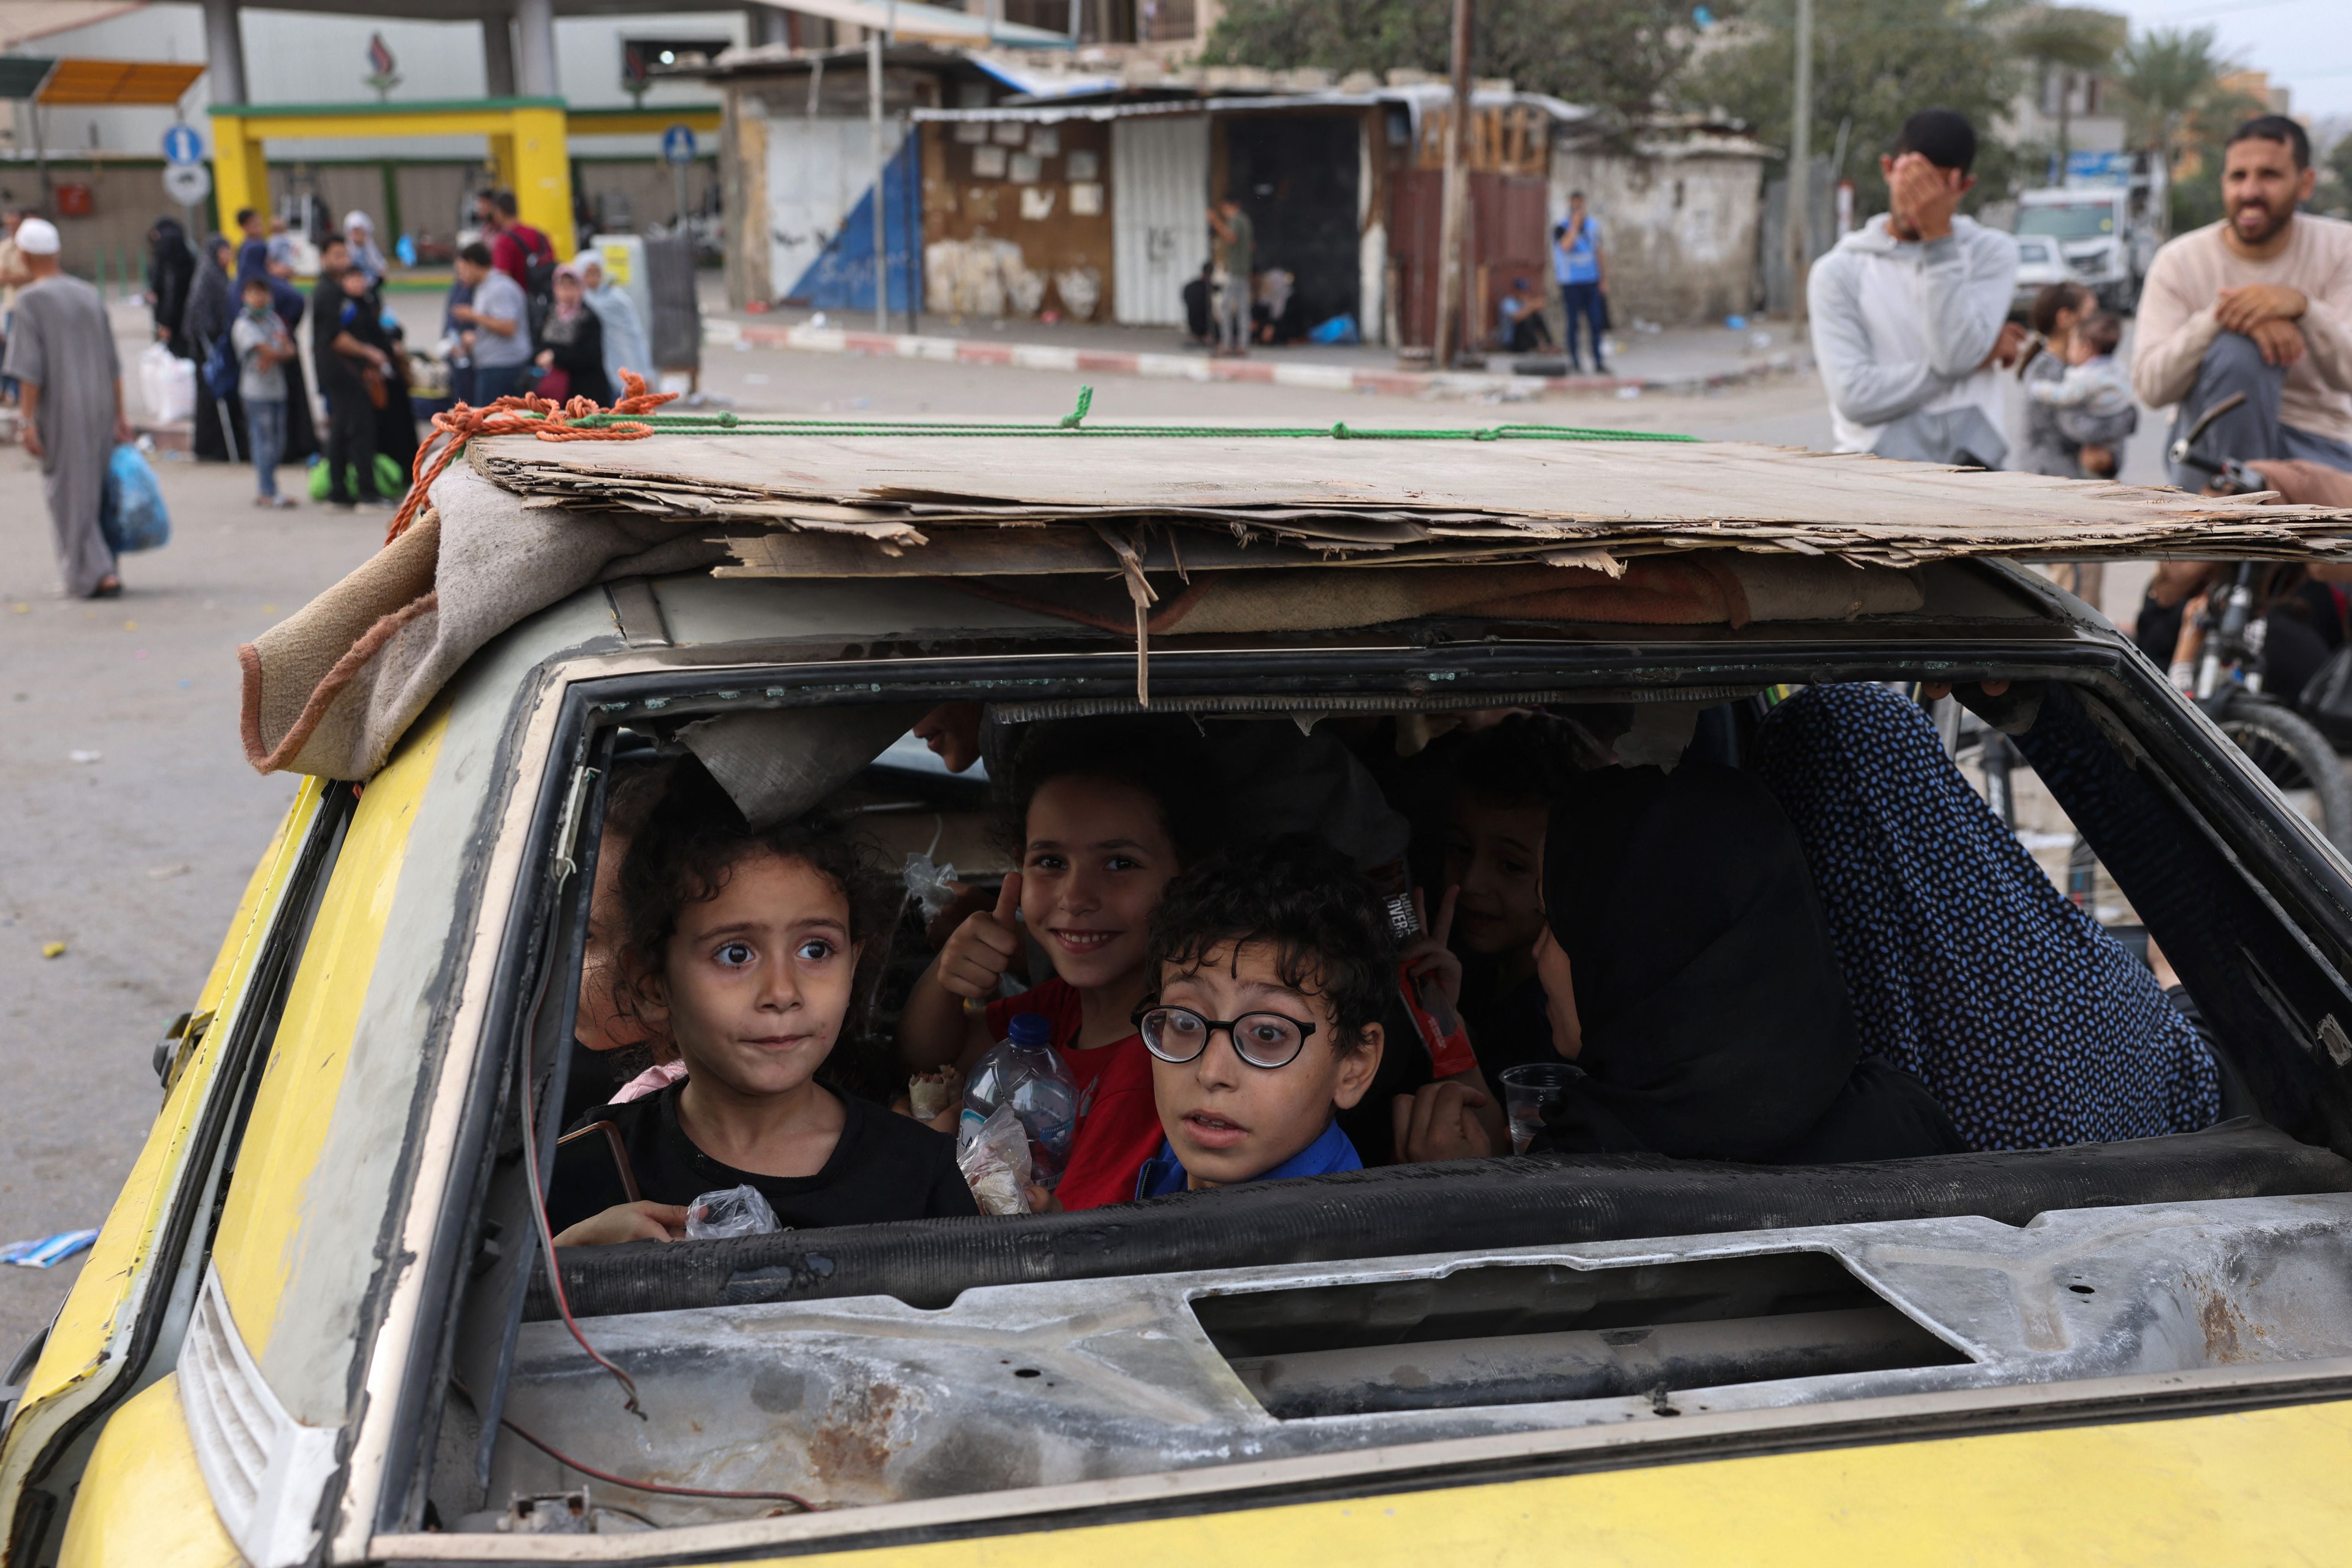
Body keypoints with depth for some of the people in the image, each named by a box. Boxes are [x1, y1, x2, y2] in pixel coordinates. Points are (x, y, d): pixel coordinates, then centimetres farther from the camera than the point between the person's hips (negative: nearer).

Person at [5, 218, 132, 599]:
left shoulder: (31, 300, -9)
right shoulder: (90, 296, 8)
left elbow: (30, 369, -15)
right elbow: (113, 365, 9)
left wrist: (28, 422, -13)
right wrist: (120, 417, 13)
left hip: (58, 413, -5)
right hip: (100, 410, 6)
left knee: (70, 495, 1)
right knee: (98, 490, 15)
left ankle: (97, 573, -7)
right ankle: (102, 570, 20)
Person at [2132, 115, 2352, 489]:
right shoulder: (2180, 261, -6)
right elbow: (2150, 387, -17)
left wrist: (2302, 307, -34)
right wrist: (2218, 318, -33)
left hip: (2322, 446, 1)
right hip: (2214, 444, -1)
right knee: (2237, 350, -31)